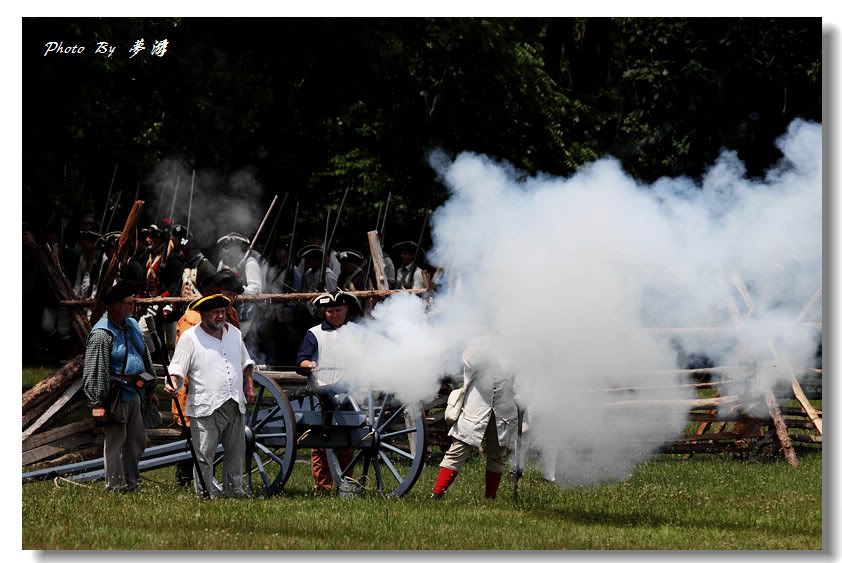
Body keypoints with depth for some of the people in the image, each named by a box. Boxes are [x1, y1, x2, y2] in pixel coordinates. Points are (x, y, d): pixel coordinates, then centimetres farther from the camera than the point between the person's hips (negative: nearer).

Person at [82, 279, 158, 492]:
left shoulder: (131, 325, 12)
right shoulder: (101, 335, -15)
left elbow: (145, 358, 23)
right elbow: (93, 371, -16)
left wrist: (150, 390, 24)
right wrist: (97, 403, -19)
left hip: (134, 393, 8)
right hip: (115, 396, -8)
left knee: (137, 439, 13)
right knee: (115, 441, -1)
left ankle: (131, 481, 25)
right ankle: (116, 486, 7)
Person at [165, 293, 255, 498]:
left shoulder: (234, 333, 14)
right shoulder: (190, 337, -3)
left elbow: (246, 362, 27)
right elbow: (177, 368, -6)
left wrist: (249, 385, 16)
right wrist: (173, 384, -25)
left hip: (235, 405, 6)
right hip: (205, 408, -5)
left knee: (236, 452, 11)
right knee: (204, 454, -6)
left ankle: (234, 489, 22)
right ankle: (206, 493, 0)